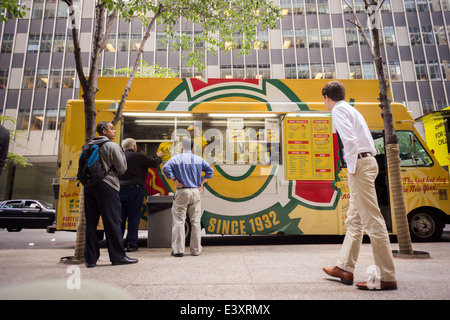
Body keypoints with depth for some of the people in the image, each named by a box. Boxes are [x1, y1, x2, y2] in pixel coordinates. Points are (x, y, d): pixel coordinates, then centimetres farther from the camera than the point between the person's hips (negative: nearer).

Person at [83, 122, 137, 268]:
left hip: (89, 186, 7)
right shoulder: (112, 146, -6)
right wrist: (122, 154, 10)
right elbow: (122, 169, -5)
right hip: (107, 186, -7)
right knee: (112, 222, -1)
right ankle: (118, 256, 4)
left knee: (91, 222, 9)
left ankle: (90, 258, 14)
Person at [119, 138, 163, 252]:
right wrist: (159, 156, 18)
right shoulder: (139, 157, -8)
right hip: (134, 190, -4)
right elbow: (154, 163, 0)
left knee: (120, 217, 12)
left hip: (120, 190, 4)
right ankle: (131, 244, 7)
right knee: (134, 217, 4)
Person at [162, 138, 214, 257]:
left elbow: (166, 168, -13)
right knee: (195, 221, 8)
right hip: (195, 191, 3)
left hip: (182, 192, -3)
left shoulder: (176, 158, 0)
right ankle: (196, 249, 14)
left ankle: (178, 249, 5)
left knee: (179, 221, 3)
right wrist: (202, 183, 6)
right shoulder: (199, 159, 9)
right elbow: (210, 170, 6)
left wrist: (175, 180, -7)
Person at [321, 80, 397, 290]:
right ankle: (345, 268, 22)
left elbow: (350, 140, -20)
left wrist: (352, 169, -13)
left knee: (372, 221, -7)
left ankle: (386, 278, 1)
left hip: (360, 163, -10)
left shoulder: (338, 110, -6)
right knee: (354, 221, 12)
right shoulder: (350, 109, 23)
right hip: (367, 161, 10)